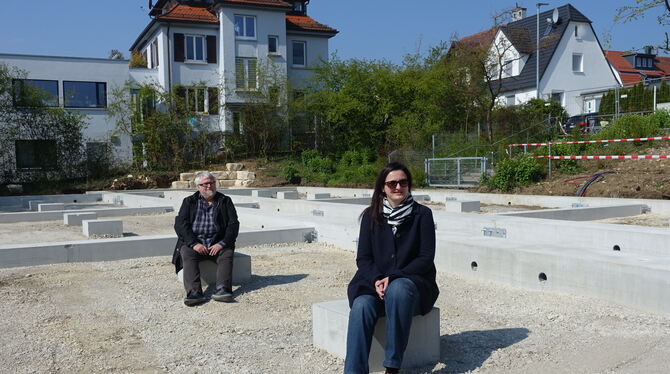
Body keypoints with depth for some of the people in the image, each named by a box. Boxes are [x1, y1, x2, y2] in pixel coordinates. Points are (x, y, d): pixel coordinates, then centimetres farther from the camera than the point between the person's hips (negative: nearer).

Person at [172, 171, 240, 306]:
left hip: (217, 243, 0)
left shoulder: (225, 201, 13)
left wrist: (222, 243, -13)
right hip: (193, 242, 0)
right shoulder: (189, 202, 13)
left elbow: (233, 224, 3)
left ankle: (222, 289, -44)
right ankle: (194, 292, -43)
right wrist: (194, 243, -15)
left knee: (226, 254, -29)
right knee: (187, 254, -29)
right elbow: (180, 224, 0)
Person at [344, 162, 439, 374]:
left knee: (398, 289, -36)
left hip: (413, 282, -2)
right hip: (375, 283, 2)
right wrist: (377, 280, -15)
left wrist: (393, 277, -16)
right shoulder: (371, 215, 7)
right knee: (362, 306, -30)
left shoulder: (422, 214, 0)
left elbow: (426, 258, -4)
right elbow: (363, 258, 6)